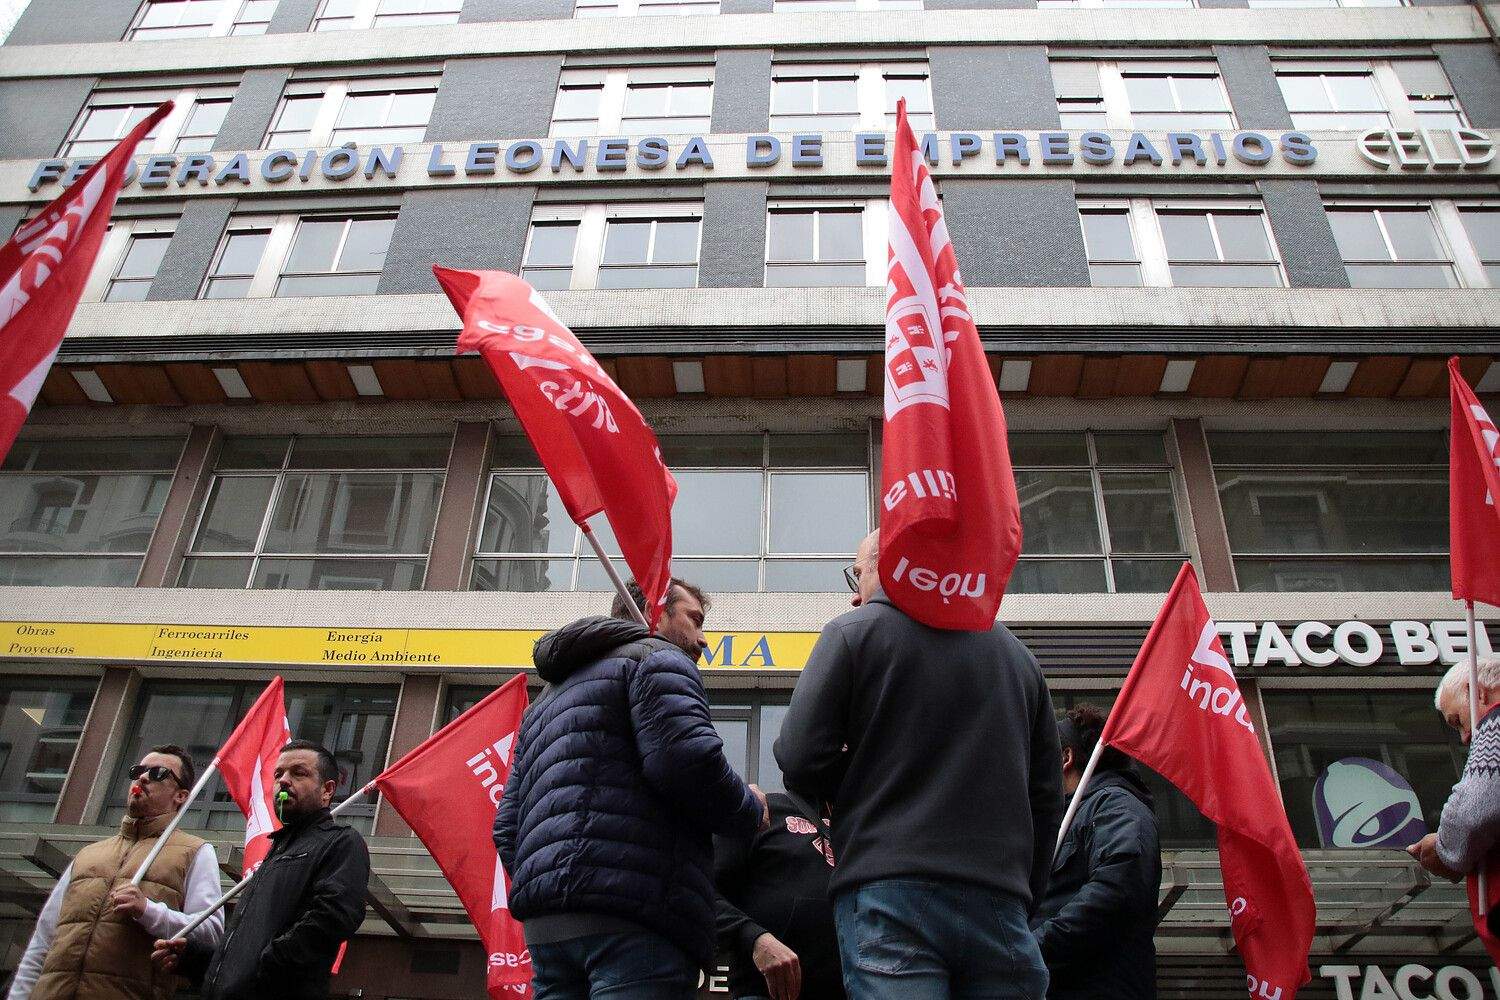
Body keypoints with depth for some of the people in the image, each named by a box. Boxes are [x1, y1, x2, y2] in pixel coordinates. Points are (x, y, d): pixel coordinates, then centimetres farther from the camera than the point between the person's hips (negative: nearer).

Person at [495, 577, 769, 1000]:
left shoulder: (548, 697, 32)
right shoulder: (657, 657, 5)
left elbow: (508, 827, 25)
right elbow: (687, 758, -14)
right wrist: (750, 811, 3)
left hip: (544, 925, 9)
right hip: (637, 917, -8)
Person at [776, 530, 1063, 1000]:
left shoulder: (854, 631, 3)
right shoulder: (1017, 653, 19)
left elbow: (801, 759, -4)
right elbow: (1046, 796, 18)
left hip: (890, 893, -4)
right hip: (1000, 903, 5)